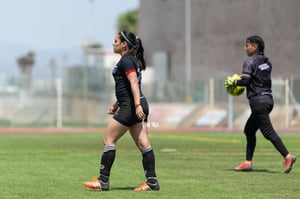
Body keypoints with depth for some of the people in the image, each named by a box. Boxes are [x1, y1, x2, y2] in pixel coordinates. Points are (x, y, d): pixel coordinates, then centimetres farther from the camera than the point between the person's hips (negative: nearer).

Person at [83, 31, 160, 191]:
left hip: (130, 106, -10)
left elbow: (134, 83, -22)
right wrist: (116, 104, 29)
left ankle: (103, 181, -2)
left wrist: (137, 105, -30)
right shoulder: (133, 60, 21)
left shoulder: (126, 61, -10)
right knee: (143, 144, 4)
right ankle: (152, 182, 0)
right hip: (138, 107, 10)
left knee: (108, 140, -3)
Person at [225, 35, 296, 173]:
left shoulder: (250, 62, -11)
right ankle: (248, 162, 16)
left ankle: (287, 156, -21)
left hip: (258, 101, -9)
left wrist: (232, 82, -1)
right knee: (249, 130, 16)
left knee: (268, 132, -11)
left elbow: (245, 81, -17)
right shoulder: (266, 62, 13)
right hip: (268, 98, 9)